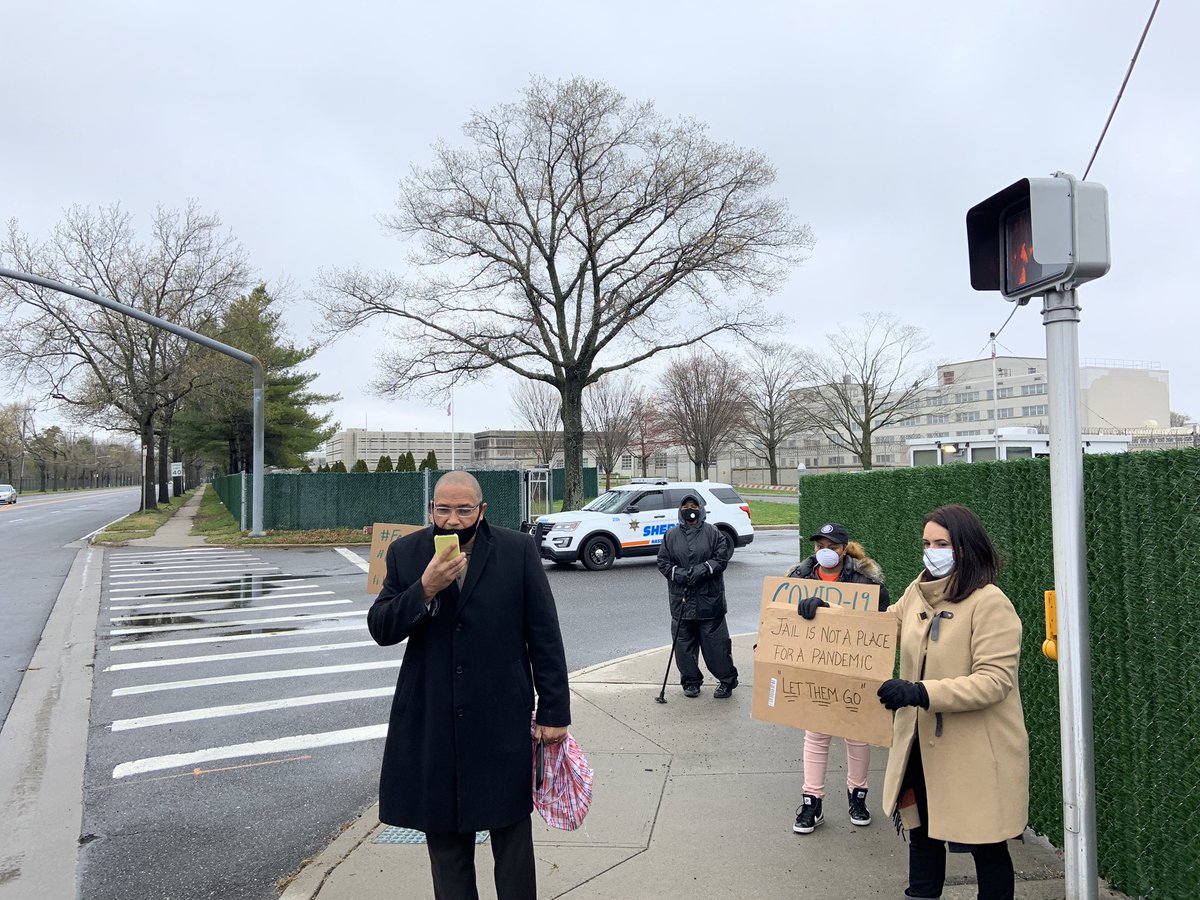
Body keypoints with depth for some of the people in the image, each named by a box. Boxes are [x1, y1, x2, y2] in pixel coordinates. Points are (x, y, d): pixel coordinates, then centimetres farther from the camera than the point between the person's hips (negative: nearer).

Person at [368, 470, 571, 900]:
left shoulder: (518, 550, -6)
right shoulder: (405, 553, 0)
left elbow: (544, 634, -4)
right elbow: (380, 629, -4)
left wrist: (554, 710, -5)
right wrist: (425, 589, -21)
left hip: (503, 717, -2)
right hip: (432, 723, 2)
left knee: (512, 833, 10)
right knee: (445, 835, 15)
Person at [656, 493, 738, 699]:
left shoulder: (712, 533, 2)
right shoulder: (671, 536, 9)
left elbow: (722, 558, -3)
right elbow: (663, 561, 6)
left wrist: (703, 569, -17)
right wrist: (677, 573, -11)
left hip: (709, 599, -3)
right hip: (681, 599, 3)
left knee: (715, 640, 0)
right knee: (684, 642, 7)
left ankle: (727, 679, 14)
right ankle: (691, 681, 20)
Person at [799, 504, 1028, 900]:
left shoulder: (990, 603, -19)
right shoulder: (918, 592, 2)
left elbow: (995, 680, -25)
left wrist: (921, 693, -33)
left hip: (975, 751, -7)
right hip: (922, 742, 7)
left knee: (987, 847, 12)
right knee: (923, 833, 22)